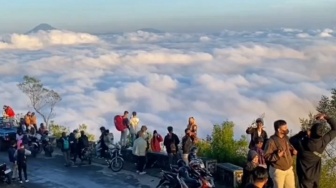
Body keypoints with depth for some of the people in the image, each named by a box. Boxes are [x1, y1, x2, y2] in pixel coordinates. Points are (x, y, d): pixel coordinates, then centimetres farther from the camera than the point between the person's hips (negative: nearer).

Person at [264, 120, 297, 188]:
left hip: (289, 169, 7)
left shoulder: (286, 138, 3)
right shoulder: (271, 141, -21)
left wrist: (293, 151, -1)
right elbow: (266, 156, -21)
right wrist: (277, 155, -33)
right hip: (278, 170, -7)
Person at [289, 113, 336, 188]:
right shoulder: (323, 142, -21)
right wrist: (326, 117, -5)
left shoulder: (302, 144, -31)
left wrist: (304, 133, -12)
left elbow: (292, 140, -7)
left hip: (305, 176, -4)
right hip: (316, 175, 4)